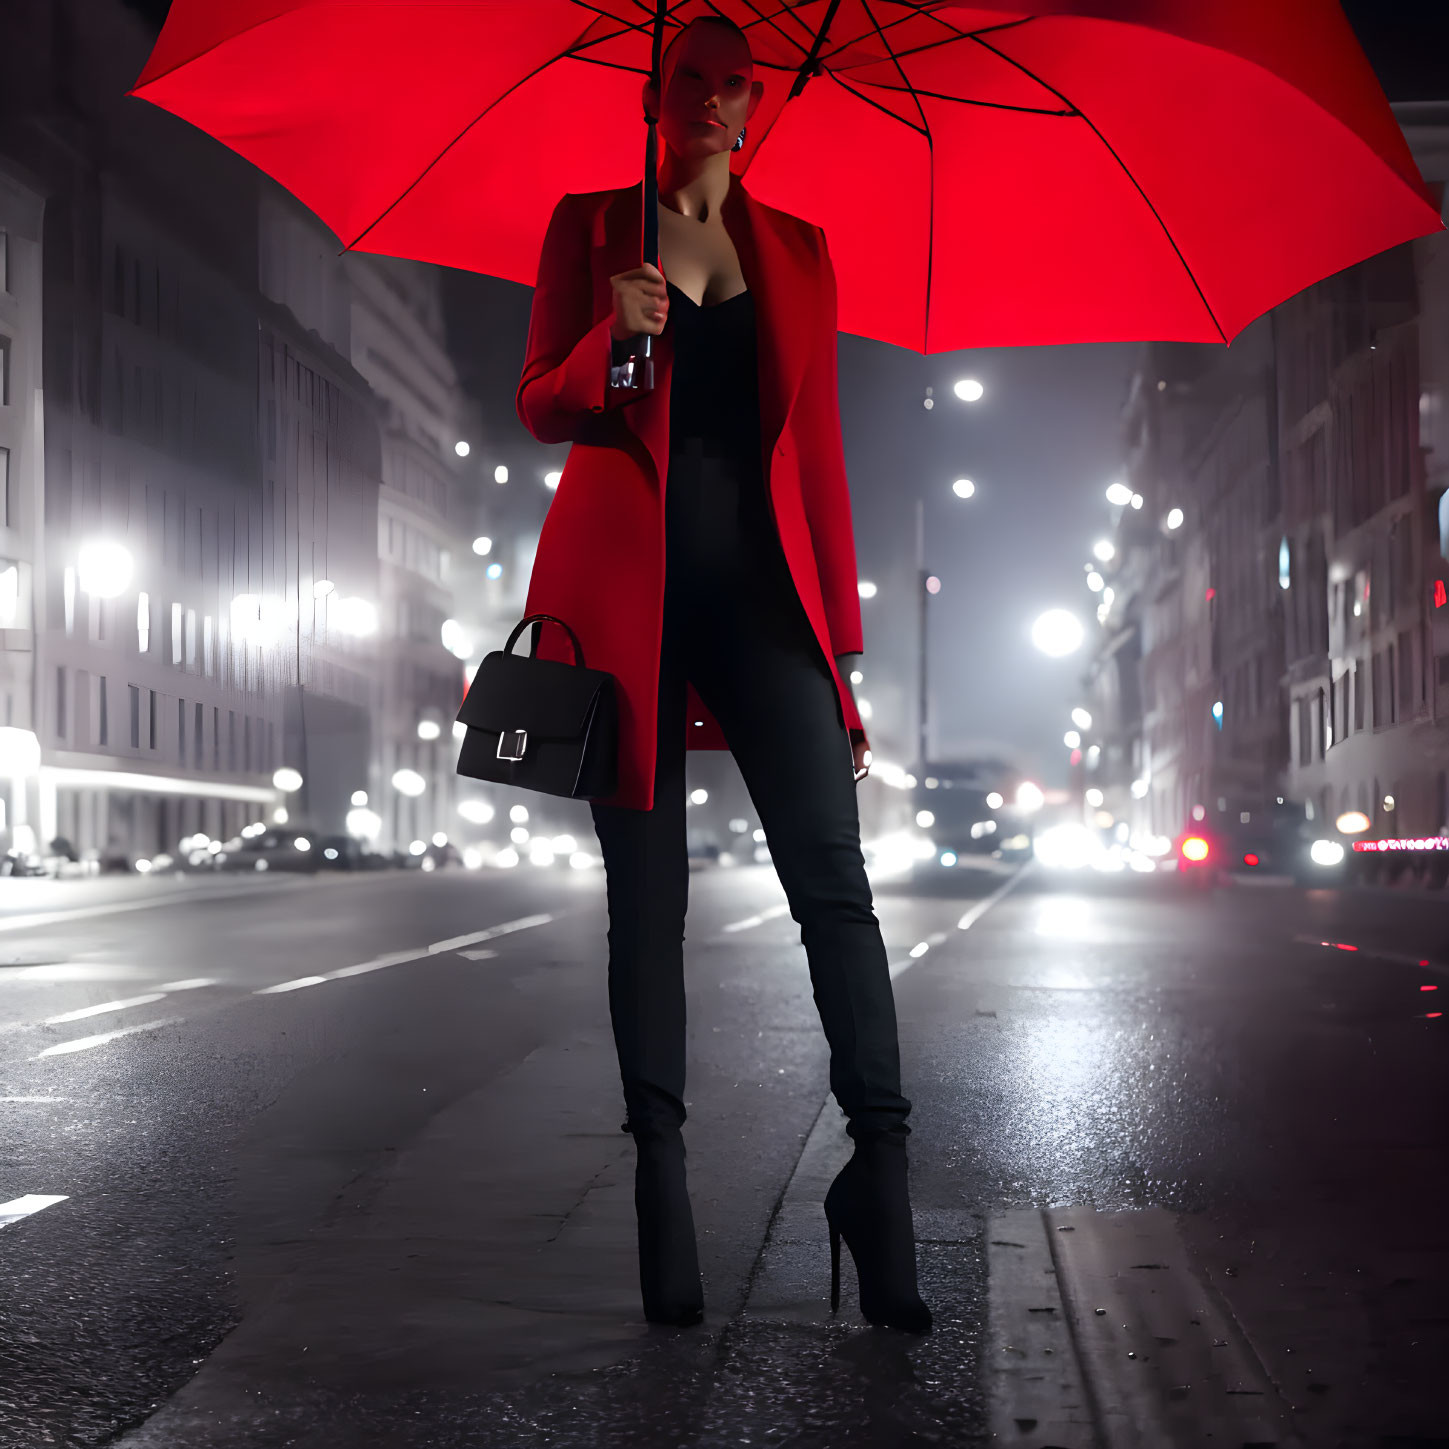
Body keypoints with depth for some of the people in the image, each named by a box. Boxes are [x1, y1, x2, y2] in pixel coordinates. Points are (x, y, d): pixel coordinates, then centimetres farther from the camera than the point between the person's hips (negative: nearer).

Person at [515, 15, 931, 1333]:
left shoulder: (797, 250, 16)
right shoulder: (591, 226, 11)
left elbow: (817, 443, 14)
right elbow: (540, 406, 7)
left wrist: (841, 634, 8)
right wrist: (611, 338, -15)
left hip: (759, 579, 1)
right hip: (624, 576, -1)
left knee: (832, 875, -10)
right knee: (648, 889, 0)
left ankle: (879, 1161, -7)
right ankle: (661, 1180, 4)